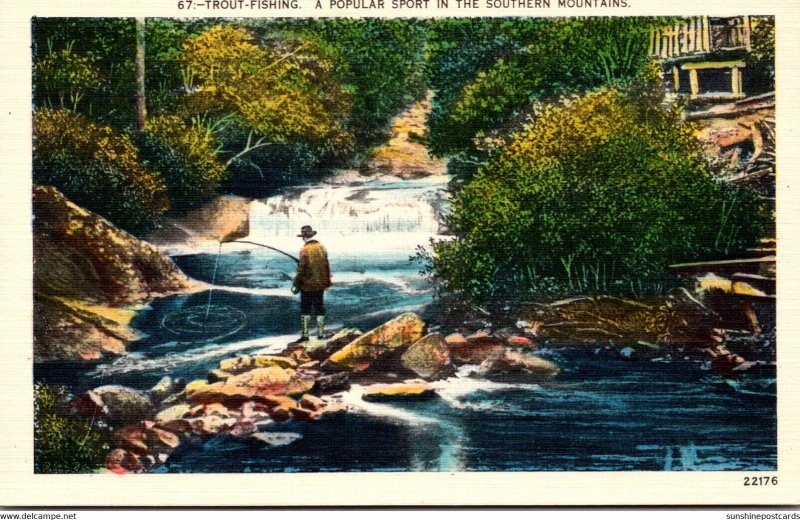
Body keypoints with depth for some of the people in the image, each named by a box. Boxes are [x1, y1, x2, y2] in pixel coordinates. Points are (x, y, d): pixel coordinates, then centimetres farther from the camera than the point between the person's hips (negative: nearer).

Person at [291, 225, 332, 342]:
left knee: (305, 309, 4)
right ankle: (321, 333, 16)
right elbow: (327, 266, 9)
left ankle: (304, 334, 4)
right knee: (319, 308, 13)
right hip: (320, 284, 5)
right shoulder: (322, 248, 2)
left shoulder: (305, 250, -16)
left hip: (307, 285, -5)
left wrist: (296, 285, -8)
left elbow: (301, 269, -16)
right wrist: (327, 281, 20)